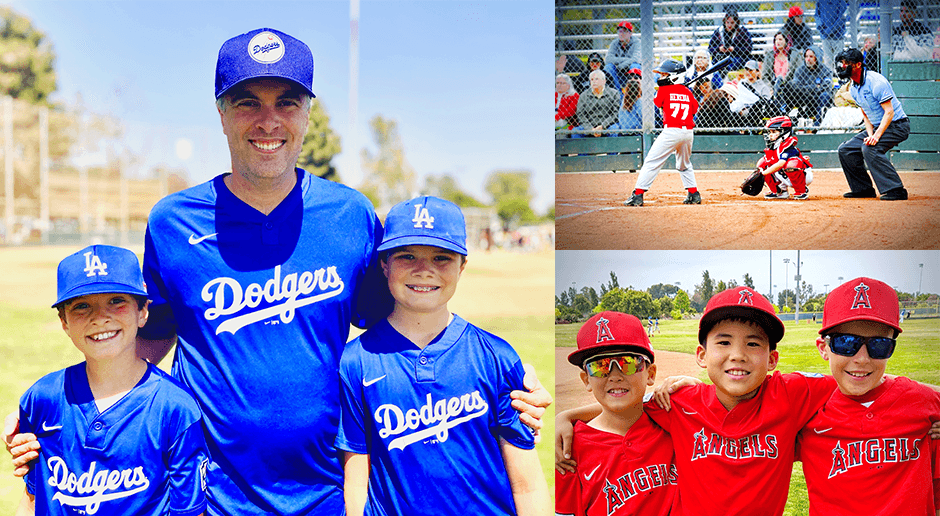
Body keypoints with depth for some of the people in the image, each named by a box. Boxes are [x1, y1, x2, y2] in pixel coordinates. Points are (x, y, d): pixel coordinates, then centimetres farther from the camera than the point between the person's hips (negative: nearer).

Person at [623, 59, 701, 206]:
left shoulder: (664, 90, -2)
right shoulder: (687, 92, 12)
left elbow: (656, 102, 14)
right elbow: (694, 109, 20)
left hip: (671, 131, -6)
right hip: (688, 132, 6)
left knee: (651, 162, -5)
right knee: (684, 165, 25)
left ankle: (638, 195, -10)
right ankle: (694, 194, 23)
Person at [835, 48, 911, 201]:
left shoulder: (875, 81, -22)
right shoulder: (853, 88, 6)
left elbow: (889, 112, -24)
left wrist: (877, 135, -34)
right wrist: (870, 135, -6)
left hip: (896, 125, -9)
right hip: (876, 127, 9)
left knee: (869, 148, -31)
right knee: (845, 149, 3)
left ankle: (896, 190, -28)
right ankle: (863, 188, 12)